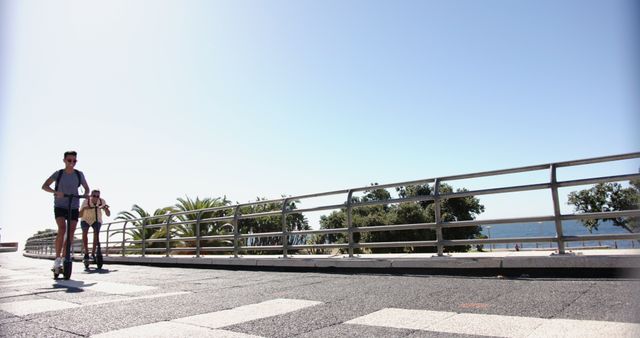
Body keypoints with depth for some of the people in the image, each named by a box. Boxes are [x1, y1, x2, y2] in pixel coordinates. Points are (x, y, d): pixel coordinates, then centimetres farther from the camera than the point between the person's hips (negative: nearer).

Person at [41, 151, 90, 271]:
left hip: (74, 207, 3)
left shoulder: (79, 174, 0)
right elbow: (44, 186, -11)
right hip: (60, 206, -2)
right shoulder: (58, 173, -5)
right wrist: (55, 192, -31)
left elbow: (86, 188, 11)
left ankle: (64, 257, 16)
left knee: (71, 234, 1)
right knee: (62, 229, -22)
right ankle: (57, 258, -15)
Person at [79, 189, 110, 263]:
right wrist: (83, 209, -52)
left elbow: (108, 215, -27)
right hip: (85, 220, -1)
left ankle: (93, 254, -12)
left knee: (96, 232, -23)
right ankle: (86, 253, -15)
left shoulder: (102, 201, -26)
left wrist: (105, 208, -47)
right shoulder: (86, 201, -30)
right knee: (84, 232, -26)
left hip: (96, 220, 1)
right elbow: (79, 215, -33)